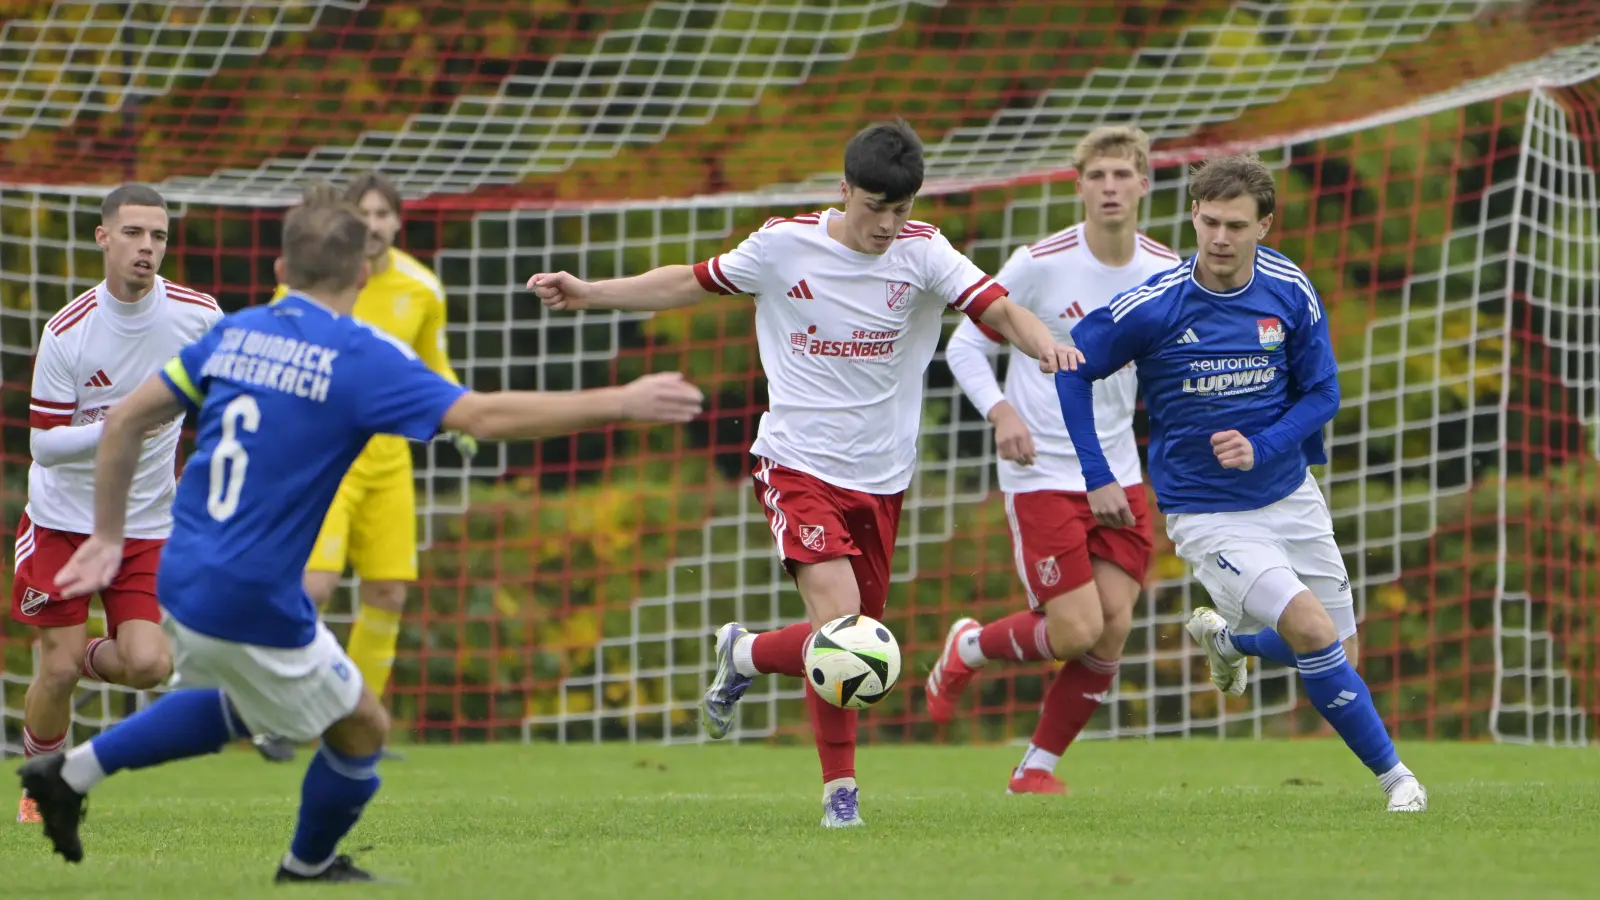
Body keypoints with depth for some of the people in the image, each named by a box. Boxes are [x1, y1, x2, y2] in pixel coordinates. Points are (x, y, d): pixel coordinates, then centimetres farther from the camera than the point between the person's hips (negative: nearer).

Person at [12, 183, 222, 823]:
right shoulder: (67, 332, -15)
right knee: (58, 670, -4)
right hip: (61, 519, -2)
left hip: (146, 524, 2)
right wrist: (117, 426, -29)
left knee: (148, 665, -14)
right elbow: (42, 444, -13)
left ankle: (90, 660, 21)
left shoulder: (197, 315, -8)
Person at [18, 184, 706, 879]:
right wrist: (621, 403, -17)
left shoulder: (235, 333, 5)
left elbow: (126, 418, 9)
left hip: (182, 584, 7)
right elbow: (485, 417, -21)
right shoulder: (360, 357, -14)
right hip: (254, 607, -7)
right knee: (362, 731, 17)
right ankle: (308, 868, 37)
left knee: (244, 705, 33)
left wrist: (108, 535, 20)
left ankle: (74, 770, 26)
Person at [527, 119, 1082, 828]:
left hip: (881, 477, 3)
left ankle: (744, 657, 35)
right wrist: (591, 293, 5)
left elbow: (997, 309, -16)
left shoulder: (922, 252, -5)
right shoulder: (784, 246, -5)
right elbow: (694, 283, 10)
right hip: (800, 466, -3)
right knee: (840, 629, -20)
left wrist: (1045, 344, -38)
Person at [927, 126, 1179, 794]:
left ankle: (1037, 767, 14)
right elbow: (965, 345, -5)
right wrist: (1001, 412, -22)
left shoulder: (1167, 273, 1)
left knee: (1112, 629, -4)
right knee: (1076, 632, -12)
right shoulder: (1040, 264, -12)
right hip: (1042, 475, -5)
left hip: (1118, 474, 5)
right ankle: (968, 648, 20)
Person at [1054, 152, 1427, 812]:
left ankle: (1224, 637, 44)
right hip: (1205, 512, -5)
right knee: (1312, 630, -22)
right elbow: (1073, 367, -5)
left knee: (1339, 651, 13)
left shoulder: (1289, 292, -8)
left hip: (1289, 495, 5)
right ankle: (1393, 775, -7)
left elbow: (1322, 393, 0)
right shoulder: (1152, 306, -18)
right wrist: (1098, 478, -7)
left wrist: (1262, 449, -18)